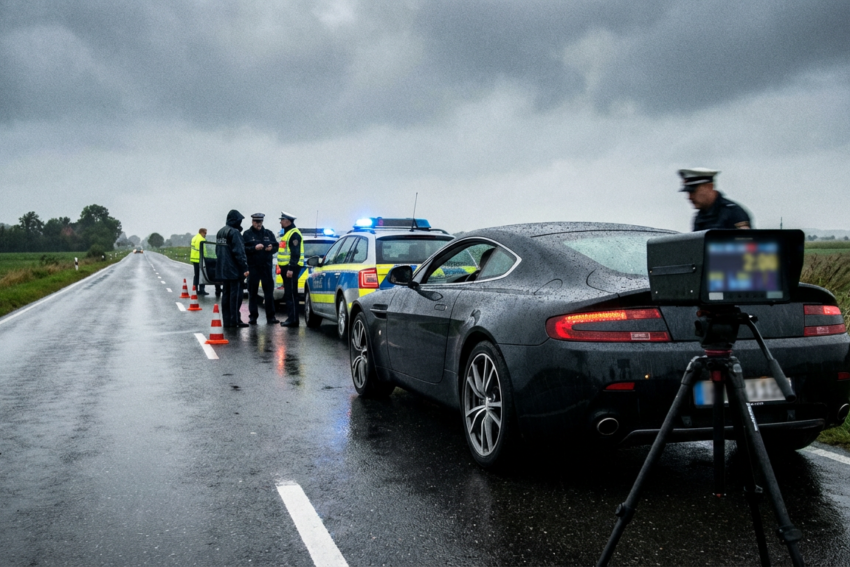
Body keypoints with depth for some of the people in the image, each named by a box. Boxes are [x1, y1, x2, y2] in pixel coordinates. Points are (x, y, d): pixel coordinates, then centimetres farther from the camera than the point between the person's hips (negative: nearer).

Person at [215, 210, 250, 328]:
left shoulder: (221, 232, 15)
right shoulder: (234, 233, -14)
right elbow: (239, 252, -19)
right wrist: (244, 267, -18)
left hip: (223, 270, 9)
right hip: (234, 270, -9)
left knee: (226, 294, 11)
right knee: (235, 294, -5)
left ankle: (226, 320, 13)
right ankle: (235, 320, -5)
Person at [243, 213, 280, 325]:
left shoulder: (268, 233, 12)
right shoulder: (247, 234, 3)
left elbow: (276, 246, 12)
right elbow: (243, 249, -7)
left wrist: (271, 248, -9)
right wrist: (254, 248, -20)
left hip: (266, 266, 2)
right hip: (253, 267, -2)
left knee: (269, 292, 0)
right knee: (253, 293, 3)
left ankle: (270, 317, 3)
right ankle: (253, 317, 9)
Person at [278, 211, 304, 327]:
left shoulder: (294, 234, -13)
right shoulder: (287, 233, 21)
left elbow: (295, 253, -20)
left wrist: (291, 268, -25)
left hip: (291, 268, -11)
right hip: (286, 267, 11)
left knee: (291, 294, -11)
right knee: (288, 294, 11)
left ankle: (293, 319, -10)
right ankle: (290, 317, 16)